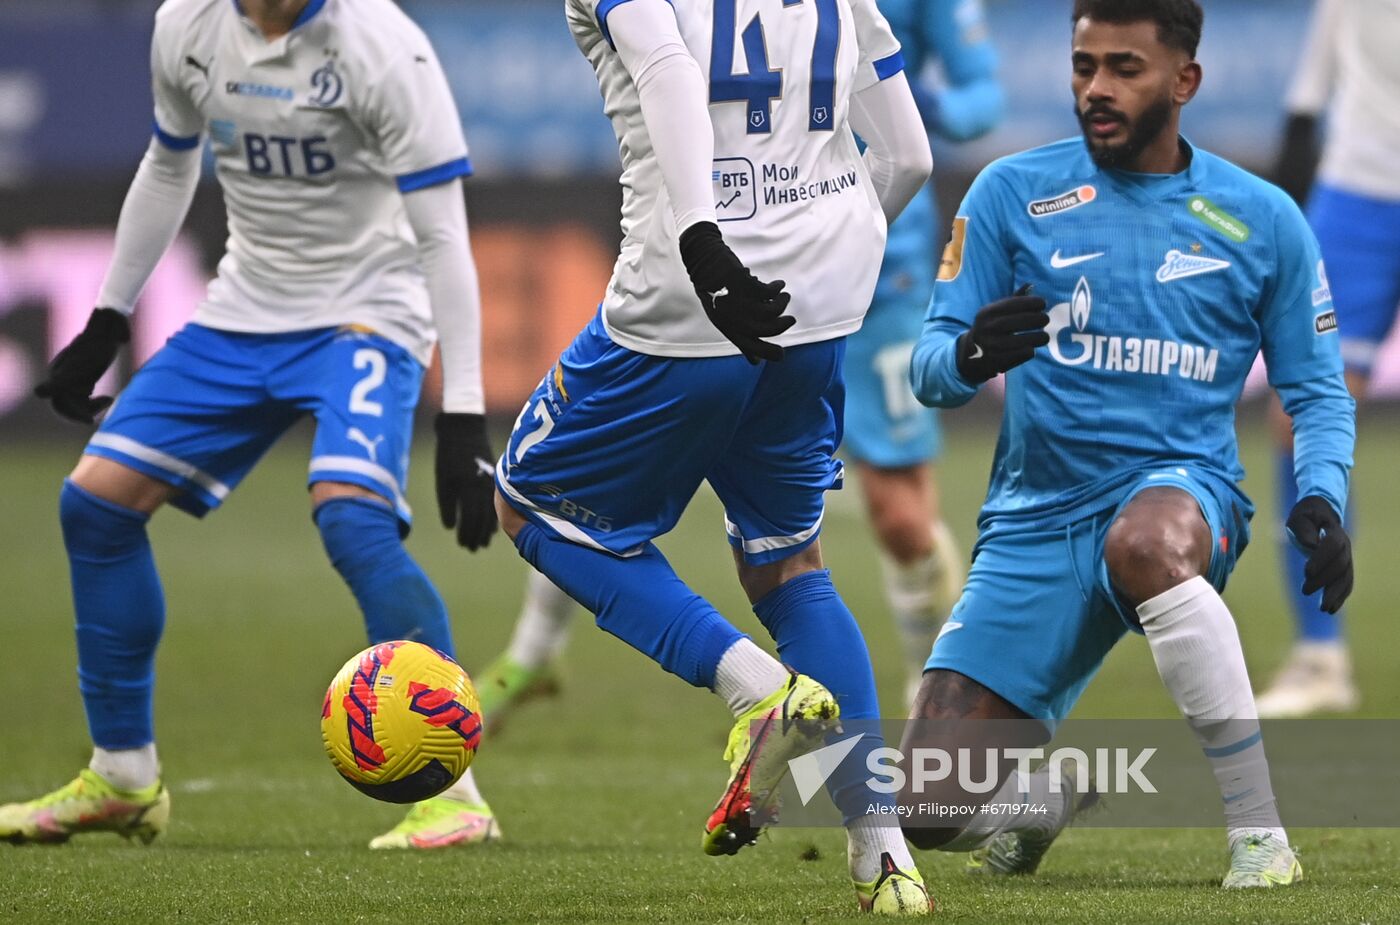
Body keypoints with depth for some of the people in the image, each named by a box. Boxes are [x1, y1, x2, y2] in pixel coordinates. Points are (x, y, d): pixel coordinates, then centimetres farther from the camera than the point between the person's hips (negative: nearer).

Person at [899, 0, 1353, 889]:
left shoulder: (1262, 219, 4)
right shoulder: (1013, 192, 3)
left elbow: (1318, 390, 10)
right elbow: (930, 372, 1)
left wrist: (1322, 498, -11)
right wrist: (971, 357, -24)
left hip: (1183, 487, -2)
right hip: (1037, 516, 2)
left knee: (1144, 542, -43)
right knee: (925, 809, -9)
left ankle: (1262, 839, -35)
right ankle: (1050, 788, 29)